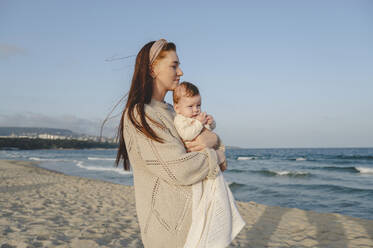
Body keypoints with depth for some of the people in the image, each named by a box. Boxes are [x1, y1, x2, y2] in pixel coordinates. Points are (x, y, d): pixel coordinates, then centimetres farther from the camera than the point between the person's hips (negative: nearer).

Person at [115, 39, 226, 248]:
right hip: (167, 219, -8)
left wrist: (212, 138, -10)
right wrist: (215, 157, -8)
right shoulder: (140, 115, -18)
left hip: (189, 211, 9)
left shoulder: (169, 111, 12)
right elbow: (180, 170, -25)